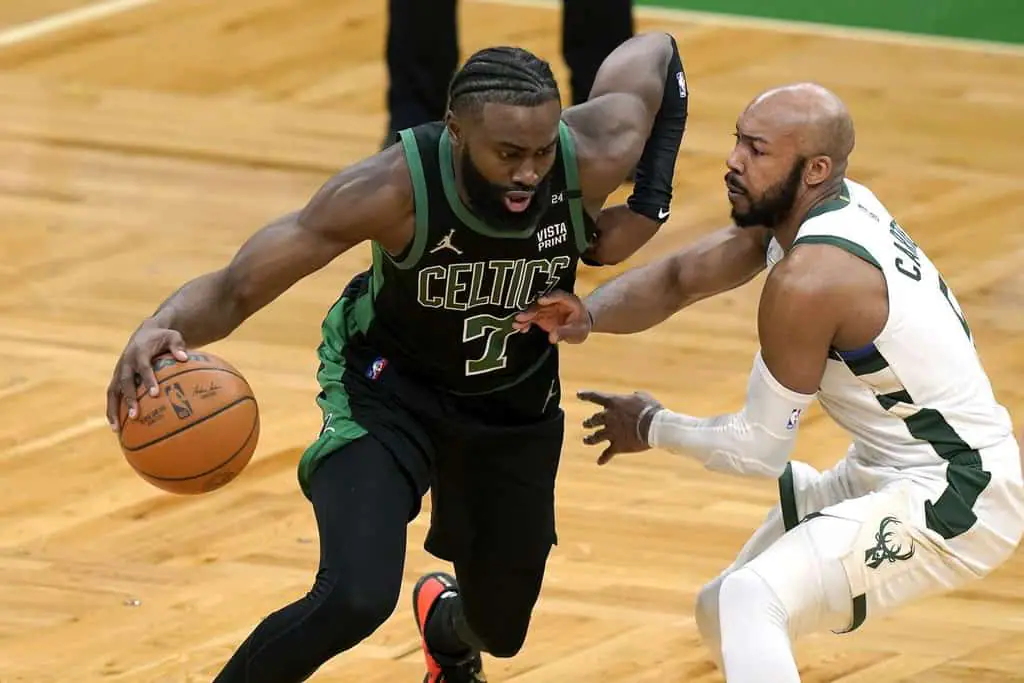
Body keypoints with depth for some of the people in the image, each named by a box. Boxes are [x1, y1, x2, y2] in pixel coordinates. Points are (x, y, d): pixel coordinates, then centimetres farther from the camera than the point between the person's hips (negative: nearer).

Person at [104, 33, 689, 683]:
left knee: (499, 628, 18)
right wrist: (161, 330, -56)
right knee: (355, 599, -29)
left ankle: (445, 621, 59)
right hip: (390, 386, -4)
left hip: (517, 402, 4)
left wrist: (649, 208, -16)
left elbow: (658, 54, -7)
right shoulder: (394, 189, -37)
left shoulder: (590, 160, -29)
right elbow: (236, 288, -34)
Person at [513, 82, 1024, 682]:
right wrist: (590, 315, -12)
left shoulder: (809, 278, -26)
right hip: (891, 473, 10)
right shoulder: (805, 207, 0)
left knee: (751, 605, -28)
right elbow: (679, 277, 8)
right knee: (725, 613, 19)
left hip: (953, 498, -10)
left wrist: (653, 427, 1)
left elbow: (759, 451, -16)